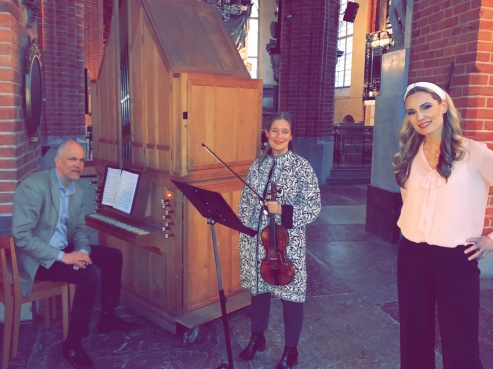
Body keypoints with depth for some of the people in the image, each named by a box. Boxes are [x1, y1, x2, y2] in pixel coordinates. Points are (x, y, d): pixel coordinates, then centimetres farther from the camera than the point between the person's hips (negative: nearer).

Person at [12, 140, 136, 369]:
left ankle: (107, 316, 23)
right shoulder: (34, 186, -22)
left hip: (64, 249, 9)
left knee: (113, 256, 7)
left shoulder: (76, 189, 3)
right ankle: (73, 344, -11)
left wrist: (82, 251, -11)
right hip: (37, 258, -9)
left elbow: (80, 227, 10)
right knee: (89, 274, -27)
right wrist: (62, 257, -28)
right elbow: (21, 235, -26)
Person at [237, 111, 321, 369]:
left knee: (290, 294, 7)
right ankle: (257, 338, 40)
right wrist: (244, 235, 6)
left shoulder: (301, 166, -8)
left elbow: (314, 206, -11)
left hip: (287, 242, -4)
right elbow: (246, 202, 10)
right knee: (258, 288, 18)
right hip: (257, 240, 5)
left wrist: (283, 210, -23)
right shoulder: (258, 165, 6)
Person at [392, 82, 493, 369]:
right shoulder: (410, 156, 5)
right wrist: (412, 228, 12)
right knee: (414, 336, 16)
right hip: (412, 255, 5)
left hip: (456, 259, -4)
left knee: (460, 345, 4)